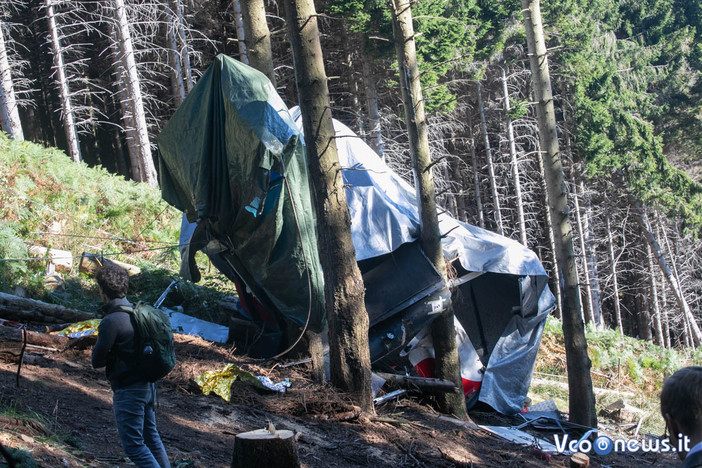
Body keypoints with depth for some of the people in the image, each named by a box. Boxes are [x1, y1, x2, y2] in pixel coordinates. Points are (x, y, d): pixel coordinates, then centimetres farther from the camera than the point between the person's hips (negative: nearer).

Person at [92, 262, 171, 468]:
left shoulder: (110, 322, -19)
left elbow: (97, 361, -13)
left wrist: (98, 347, 6)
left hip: (128, 391, -9)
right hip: (147, 385, 9)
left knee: (133, 445, -2)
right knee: (151, 436, 20)